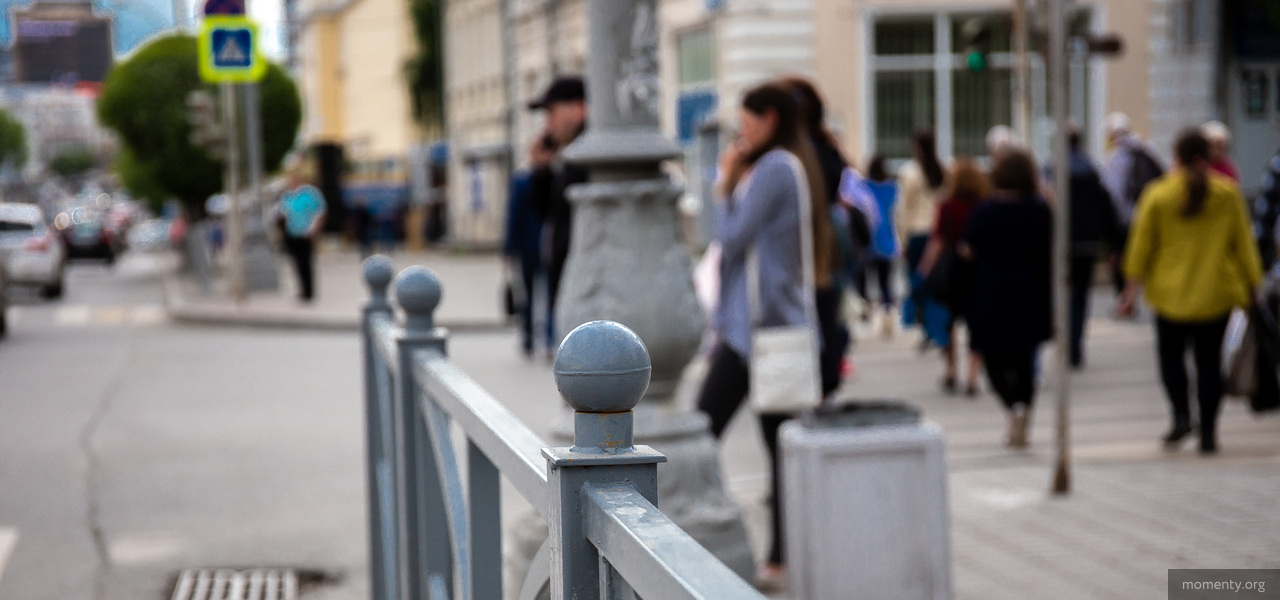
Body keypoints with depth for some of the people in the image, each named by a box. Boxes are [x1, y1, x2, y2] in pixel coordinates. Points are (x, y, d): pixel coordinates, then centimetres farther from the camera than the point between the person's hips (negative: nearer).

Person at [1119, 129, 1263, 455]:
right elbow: (1243, 244, 3)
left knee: (1171, 353, 14)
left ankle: (1181, 414, -6)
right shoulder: (1228, 193, -1)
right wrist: (1252, 284, 10)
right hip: (1216, 293, 1)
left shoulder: (1158, 195, -6)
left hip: (1171, 292, -1)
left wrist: (1132, 287, 5)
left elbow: (1141, 245, -2)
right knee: (1209, 360, 6)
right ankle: (1208, 432, 3)